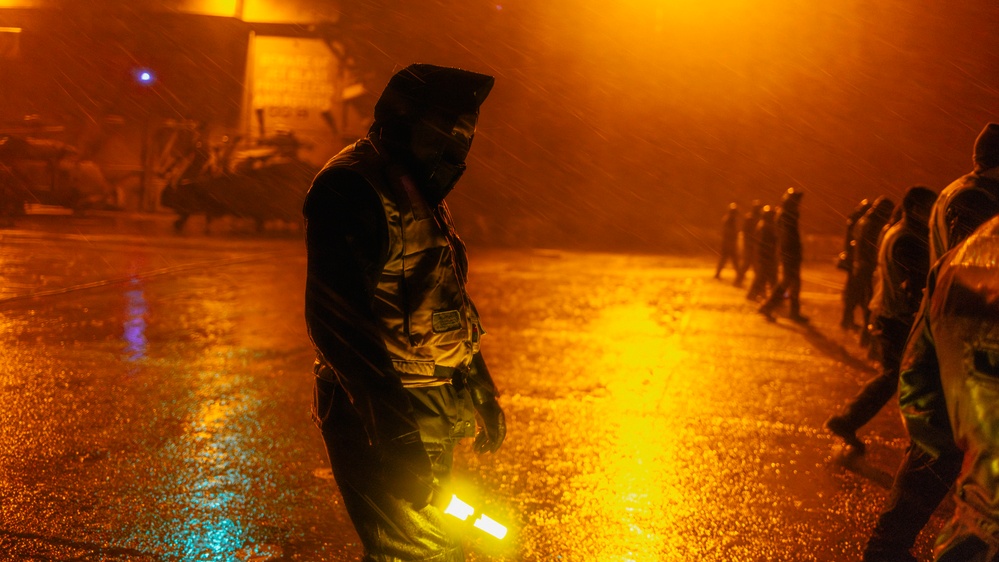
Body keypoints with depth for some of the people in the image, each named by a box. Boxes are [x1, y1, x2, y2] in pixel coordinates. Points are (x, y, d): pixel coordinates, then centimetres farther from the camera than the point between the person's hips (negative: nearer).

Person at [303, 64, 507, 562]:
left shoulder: (419, 194, 15)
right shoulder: (352, 189, -18)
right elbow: (334, 316, -27)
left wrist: (479, 389, 22)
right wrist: (387, 417, -32)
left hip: (428, 412, 10)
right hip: (380, 413, -10)